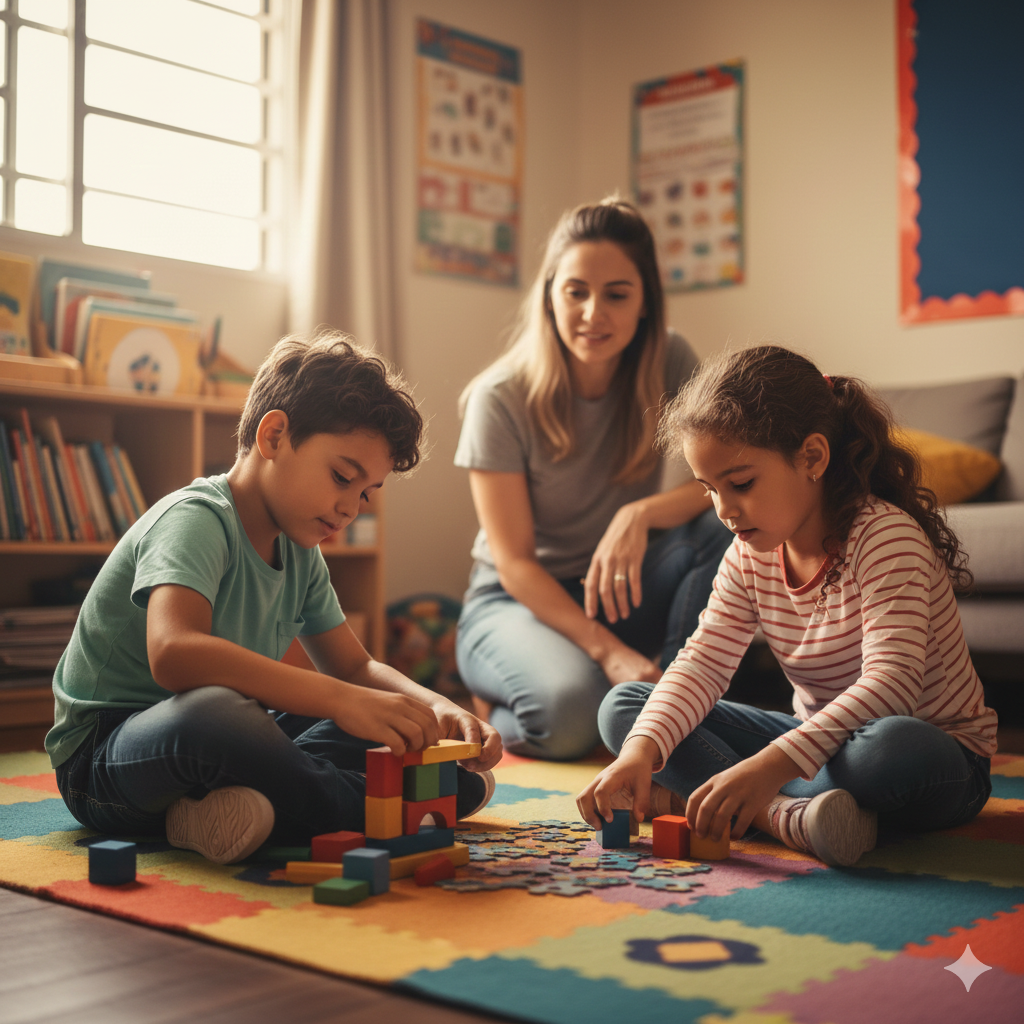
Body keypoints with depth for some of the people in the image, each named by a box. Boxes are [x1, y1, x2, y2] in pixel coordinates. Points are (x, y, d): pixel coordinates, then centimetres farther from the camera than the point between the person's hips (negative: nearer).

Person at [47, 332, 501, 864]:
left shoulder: (300, 552, 8)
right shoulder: (196, 518, -19)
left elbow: (354, 666, 16)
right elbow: (173, 653, -39)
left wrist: (436, 707, -5)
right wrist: (341, 699, -43)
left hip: (210, 741, 9)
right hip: (102, 756, -9)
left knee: (389, 717, 1)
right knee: (215, 709, -41)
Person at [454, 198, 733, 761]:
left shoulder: (670, 364, -7)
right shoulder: (501, 398, -16)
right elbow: (513, 561, -17)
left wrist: (642, 513, -36)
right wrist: (610, 653, -28)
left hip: (620, 589, 4)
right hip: (518, 599, -3)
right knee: (571, 707, -36)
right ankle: (497, 715, -1)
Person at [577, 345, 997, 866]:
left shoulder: (886, 536, -23)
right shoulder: (750, 555, -2)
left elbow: (892, 681, -34)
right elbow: (703, 663, -9)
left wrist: (771, 764, -46)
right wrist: (642, 750, -29)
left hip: (936, 752, -6)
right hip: (820, 739, 7)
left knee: (892, 747, -45)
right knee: (623, 706, -7)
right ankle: (788, 815, -28)